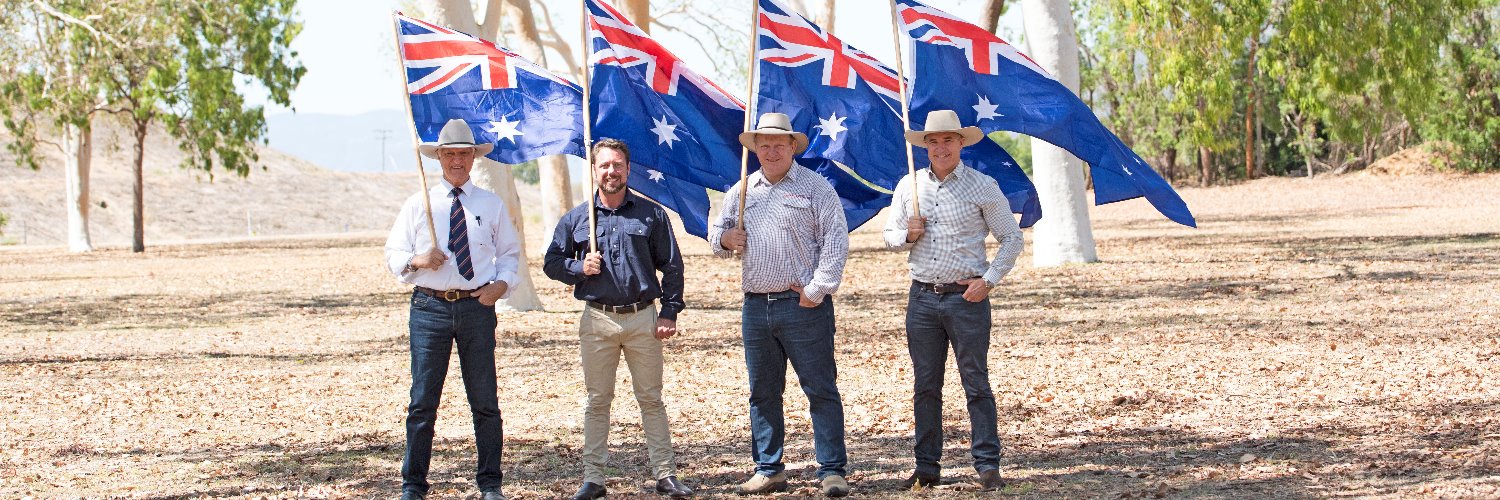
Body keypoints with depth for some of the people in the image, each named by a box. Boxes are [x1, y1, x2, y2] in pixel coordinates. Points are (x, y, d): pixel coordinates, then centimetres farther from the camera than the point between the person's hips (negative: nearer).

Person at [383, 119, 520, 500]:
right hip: (430, 307, -1)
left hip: (478, 307, 1)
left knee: (485, 402, 4)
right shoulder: (418, 204, 9)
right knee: (423, 401, -2)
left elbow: (510, 253, 15)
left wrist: (502, 284, -4)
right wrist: (417, 260, -13)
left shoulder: (491, 205, 11)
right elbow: (393, 254, 8)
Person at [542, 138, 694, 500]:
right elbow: (552, 263, 12)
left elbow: (671, 267, 7)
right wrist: (579, 269, -8)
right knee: (597, 401, 5)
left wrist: (669, 312, -1)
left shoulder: (651, 215, 5)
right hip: (597, 321, 1)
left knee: (651, 399, 4)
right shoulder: (576, 218, 7)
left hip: (643, 319, -1)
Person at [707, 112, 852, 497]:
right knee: (763, 393, 9)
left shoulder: (814, 187, 0)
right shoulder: (741, 191, 15)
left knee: (821, 390, -3)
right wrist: (725, 239, -2)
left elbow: (836, 241, -5)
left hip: (803, 307, -5)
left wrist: (817, 291, -11)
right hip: (756, 307, 5)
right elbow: (716, 237, 23)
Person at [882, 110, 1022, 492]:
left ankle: (987, 465, 3)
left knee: (976, 384, -1)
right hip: (922, 297, 3)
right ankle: (926, 467, 13)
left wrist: (989, 280, -6)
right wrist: (907, 234, -5)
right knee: (925, 386, 7)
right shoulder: (908, 186, 9)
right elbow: (890, 236, 18)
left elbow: (1011, 237, 4)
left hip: (967, 297, -3)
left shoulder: (983, 186, -1)